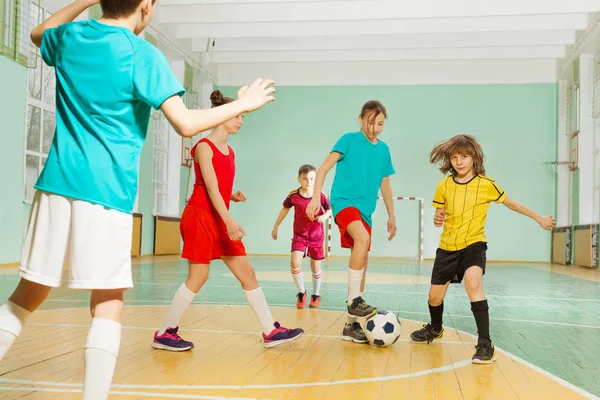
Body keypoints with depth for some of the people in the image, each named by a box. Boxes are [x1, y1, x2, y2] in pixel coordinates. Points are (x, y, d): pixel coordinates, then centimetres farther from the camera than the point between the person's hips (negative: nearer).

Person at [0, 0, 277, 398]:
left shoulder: (69, 37, 10)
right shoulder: (141, 53, -7)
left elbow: (39, 34, 36)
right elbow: (186, 123, -14)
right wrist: (243, 103, -1)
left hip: (57, 184, 6)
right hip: (106, 190, -5)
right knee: (108, 304, 1)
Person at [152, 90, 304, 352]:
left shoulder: (229, 151, 15)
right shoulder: (204, 146, -9)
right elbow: (211, 188, -18)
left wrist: (233, 196, 1)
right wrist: (229, 221, -26)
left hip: (220, 219, 8)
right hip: (200, 216, -8)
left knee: (247, 273, 5)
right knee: (198, 277, -6)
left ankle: (271, 332, 9)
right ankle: (164, 334, 8)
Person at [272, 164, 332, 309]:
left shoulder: (321, 195, -16)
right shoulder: (293, 195, -12)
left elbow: (329, 210, -2)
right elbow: (285, 208, 6)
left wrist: (324, 217, -25)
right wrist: (276, 227, 13)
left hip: (317, 236, 0)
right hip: (299, 235, 0)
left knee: (316, 267, 10)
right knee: (295, 262, -17)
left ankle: (316, 295, 33)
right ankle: (301, 293, 5)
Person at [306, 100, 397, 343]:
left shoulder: (383, 149, 12)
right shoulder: (349, 140, -3)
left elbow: (385, 185, 21)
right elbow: (324, 168, -6)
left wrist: (391, 215, 20)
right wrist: (315, 197, -19)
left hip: (365, 209, 6)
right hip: (344, 201, -6)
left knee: (362, 262, 6)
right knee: (362, 238, -34)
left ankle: (352, 324, 14)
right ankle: (354, 300, -22)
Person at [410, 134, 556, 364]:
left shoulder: (486, 184, -9)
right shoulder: (444, 185, -3)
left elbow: (510, 203, 5)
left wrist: (539, 218, 12)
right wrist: (437, 219, -16)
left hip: (473, 244, -3)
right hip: (447, 246, 3)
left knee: (473, 284, -31)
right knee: (435, 296, 10)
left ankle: (485, 344, -23)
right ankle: (435, 329, 43)